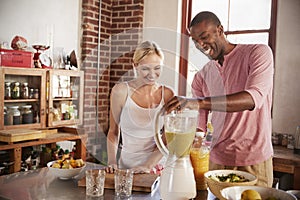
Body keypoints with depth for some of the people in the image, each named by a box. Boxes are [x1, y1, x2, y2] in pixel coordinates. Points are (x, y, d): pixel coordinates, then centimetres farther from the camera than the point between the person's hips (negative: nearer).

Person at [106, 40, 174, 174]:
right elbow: (113, 131, 8)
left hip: (158, 165, 1)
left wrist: (148, 165, -11)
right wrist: (112, 161, -4)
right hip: (127, 165, 0)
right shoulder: (121, 91, -3)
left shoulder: (167, 94, 3)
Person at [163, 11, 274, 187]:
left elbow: (254, 97, -25)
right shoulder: (202, 77, 8)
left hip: (254, 160, -4)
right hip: (216, 159, 4)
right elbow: (198, 126, 7)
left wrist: (199, 102, -34)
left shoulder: (258, 53, -7)